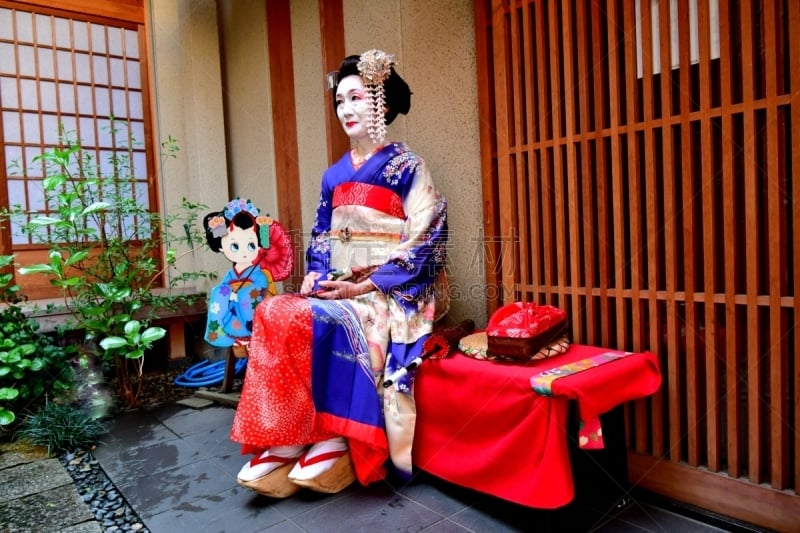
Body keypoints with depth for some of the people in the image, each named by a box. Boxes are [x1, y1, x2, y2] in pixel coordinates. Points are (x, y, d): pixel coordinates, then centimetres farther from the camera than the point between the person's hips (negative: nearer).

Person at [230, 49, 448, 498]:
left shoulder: (407, 166, -2)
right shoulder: (334, 174, 17)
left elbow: (424, 242, -11)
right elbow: (321, 237, 18)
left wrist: (362, 287, -17)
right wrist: (315, 275, -4)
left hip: (389, 294, -6)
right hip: (335, 290, 6)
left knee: (311, 322, -30)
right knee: (273, 313, -20)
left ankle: (332, 444, -16)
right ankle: (287, 439, -17)